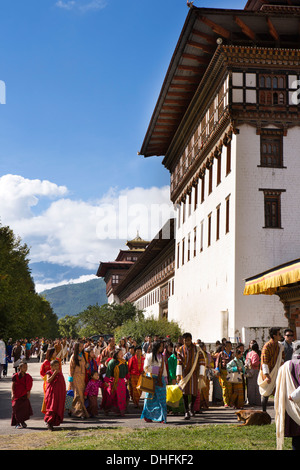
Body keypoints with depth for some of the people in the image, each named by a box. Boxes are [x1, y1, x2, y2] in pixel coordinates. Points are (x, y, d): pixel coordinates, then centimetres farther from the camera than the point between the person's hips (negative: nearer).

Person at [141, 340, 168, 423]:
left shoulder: (162, 356, 15)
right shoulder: (150, 356, -5)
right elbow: (146, 367, -10)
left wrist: (165, 378, 14)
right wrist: (157, 369, -14)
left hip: (160, 379, 5)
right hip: (152, 379, -5)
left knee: (162, 398, 0)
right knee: (150, 398, 1)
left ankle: (161, 417, 2)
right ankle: (147, 416, 13)